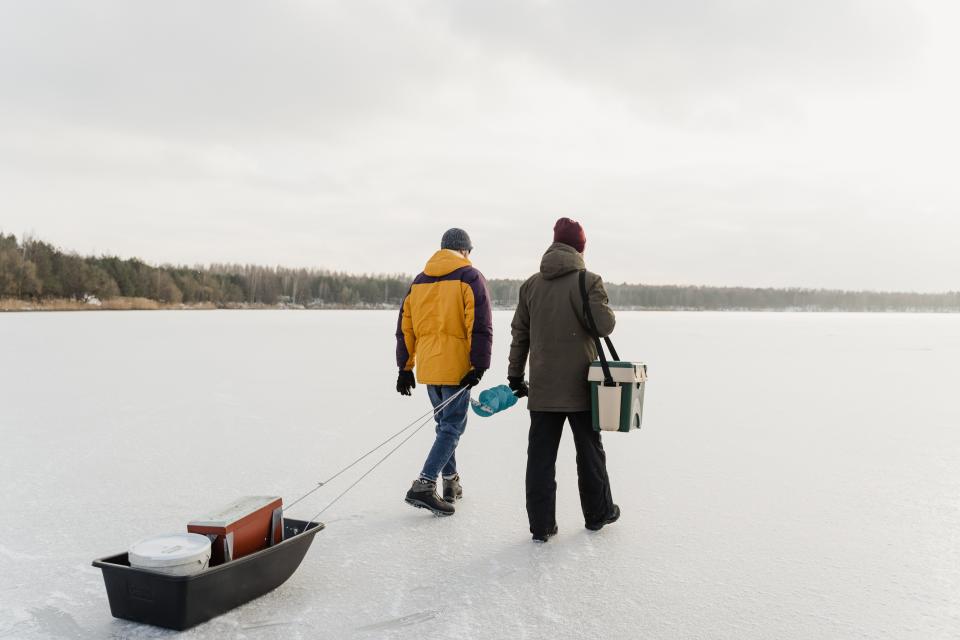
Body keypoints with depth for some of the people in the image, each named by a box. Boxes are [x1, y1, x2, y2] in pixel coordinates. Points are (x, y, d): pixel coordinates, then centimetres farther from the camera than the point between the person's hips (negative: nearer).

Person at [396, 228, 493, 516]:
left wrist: (405, 367, 16)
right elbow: (480, 326, -13)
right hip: (456, 367, -6)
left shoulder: (419, 281, 13)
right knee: (453, 426, -2)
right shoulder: (470, 278, -4)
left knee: (444, 423, 19)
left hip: (428, 368, 6)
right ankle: (424, 485, -13)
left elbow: (405, 327, 13)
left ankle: (450, 483, 24)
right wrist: (479, 365, -13)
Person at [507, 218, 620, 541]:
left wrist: (515, 375, 16)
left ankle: (541, 524, 8)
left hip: (542, 387, 3)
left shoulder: (531, 284, 5)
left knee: (540, 455, 6)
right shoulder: (587, 281, -10)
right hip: (580, 384, -3)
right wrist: (604, 307, 9)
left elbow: (520, 332, 9)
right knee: (589, 451, 14)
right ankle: (598, 513, 28)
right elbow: (604, 324, -14)